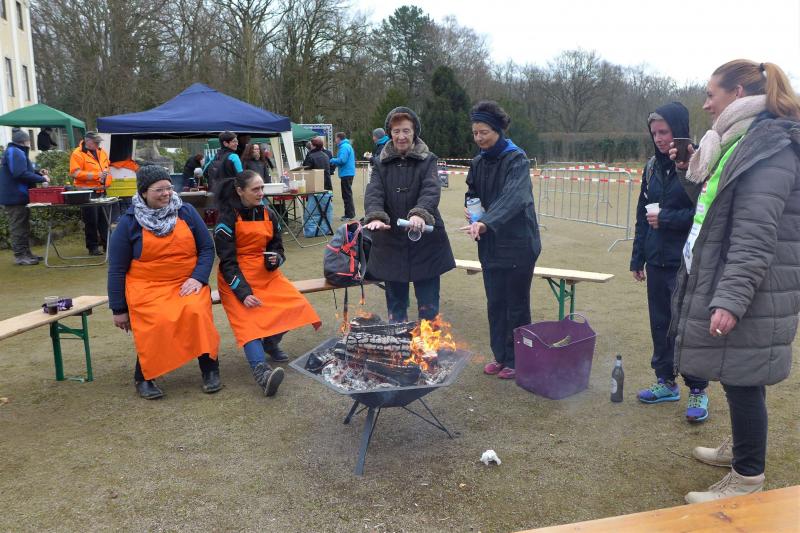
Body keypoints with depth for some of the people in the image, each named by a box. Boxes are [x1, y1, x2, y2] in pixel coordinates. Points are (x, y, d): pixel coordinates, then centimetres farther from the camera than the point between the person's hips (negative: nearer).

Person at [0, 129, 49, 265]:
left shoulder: (18, 152, 18)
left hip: (19, 197, 11)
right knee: (18, 227, -6)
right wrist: (42, 179, -19)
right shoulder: (14, 152, -16)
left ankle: (26, 253, 23)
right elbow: (21, 174, -25)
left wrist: (38, 173, 12)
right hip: (15, 197, -11)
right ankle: (19, 256, -3)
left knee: (23, 226, 16)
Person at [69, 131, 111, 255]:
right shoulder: (78, 154, -10)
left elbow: (106, 165, 28)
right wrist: (96, 175, -22)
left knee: (104, 220, 11)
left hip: (101, 191, 6)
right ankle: (93, 247, 9)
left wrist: (106, 174, 8)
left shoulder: (101, 151, 12)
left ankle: (107, 244, 19)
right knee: (91, 221, -1)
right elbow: (75, 173, -18)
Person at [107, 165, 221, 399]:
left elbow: (207, 248, 7)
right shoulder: (128, 222, 0)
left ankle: (210, 369, -11)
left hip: (187, 282, 1)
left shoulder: (186, 212, 4)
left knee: (198, 312, -29)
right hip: (147, 286, -1)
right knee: (158, 323, -29)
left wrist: (198, 277, -10)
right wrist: (119, 309, 4)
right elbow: (117, 269, 5)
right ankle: (143, 377, -5)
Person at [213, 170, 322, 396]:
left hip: (266, 274, 5)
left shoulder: (268, 215, 7)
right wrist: (243, 293, -22)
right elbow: (227, 261, -11)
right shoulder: (228, 219, -8)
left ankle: (270, 342, 13)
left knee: (296, 304, -15)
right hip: (237, 280, -5)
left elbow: (277, 248, 15)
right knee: (247, 318, -28)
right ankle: (261, 371, -44)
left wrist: (275, 259, -11)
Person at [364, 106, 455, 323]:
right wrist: (375, 216, -30)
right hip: (391, 242, 2)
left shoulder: (427, 160, -1)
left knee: (428, 306, 4)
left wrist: (420, 213, -38)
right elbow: (373, 192, -9)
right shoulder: (382, 163, 6)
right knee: (396, 305, 12)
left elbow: (431, 190, -17)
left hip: (425, 242, -2)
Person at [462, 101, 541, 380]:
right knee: (495, 304, 13)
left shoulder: (516, 159, -15)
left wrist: (485, 222, -46)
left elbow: (513, 198, -31)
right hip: (490, 245, 6)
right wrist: (471, 210, -2)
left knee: (516, 305, 5)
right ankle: (500, 356, 28)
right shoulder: (478, 162, 7)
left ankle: (516, 360, 19)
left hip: (518, 244, -6)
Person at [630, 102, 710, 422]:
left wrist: (667, 218, -17)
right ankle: (666, 382, 28)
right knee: (660, 323, 13)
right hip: (657, 262, 6)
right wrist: (637, 257, 12)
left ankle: (698, 391, 15)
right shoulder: (653, 166, 9)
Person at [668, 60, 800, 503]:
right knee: (736, 376, 20)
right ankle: (742, 447, 36)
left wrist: (730, 298, -26)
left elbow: (756, 233, -23)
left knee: (742, 378, -2)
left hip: (750, 290, -10)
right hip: (725, 284, 10)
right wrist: (693, 172, 9)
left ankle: (748, 476, 11)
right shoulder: (744, 141, 16)